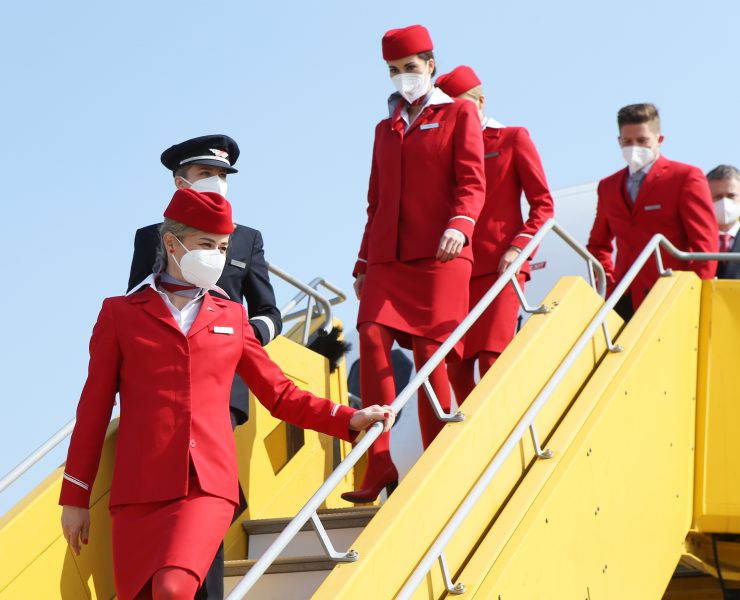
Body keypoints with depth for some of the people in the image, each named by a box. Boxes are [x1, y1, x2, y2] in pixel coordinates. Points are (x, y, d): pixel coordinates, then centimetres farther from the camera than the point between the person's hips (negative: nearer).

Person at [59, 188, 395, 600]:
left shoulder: (231, 317, 16)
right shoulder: (121, 314, 10)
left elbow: (280, 394, 18)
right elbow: (95, 408, 9)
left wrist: (349, 419, 4)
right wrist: (75, 499, 7)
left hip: (209, 488, 0)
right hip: (140, 493, 0)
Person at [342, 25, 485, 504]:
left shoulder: (459, 114, 8)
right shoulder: (386, 128, 23)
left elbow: (472, 181, -4)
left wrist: (460, 224, -22)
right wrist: (364, 261, 19)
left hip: (439, 254, -4)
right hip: (388, 257, 4)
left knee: (430, 349, -7)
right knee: (373, 338, -13)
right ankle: (379, 465, -13)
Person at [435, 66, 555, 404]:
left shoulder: (513, 139, 6)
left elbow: (543, 205, 2)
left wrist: (518, 247, -11)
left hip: (501, 267, -4)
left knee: (492, 360, -14)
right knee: (457, 366, 0)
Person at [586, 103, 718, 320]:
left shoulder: (686, 177, 2)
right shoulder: (607, 186, 19)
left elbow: (705, 242, -3)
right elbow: (598, 243, 29)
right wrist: (607, 283, 11)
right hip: (625, 300, 5)